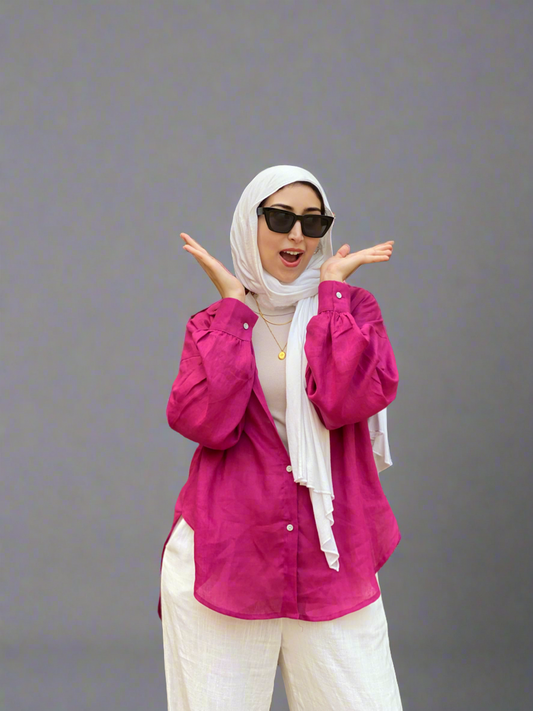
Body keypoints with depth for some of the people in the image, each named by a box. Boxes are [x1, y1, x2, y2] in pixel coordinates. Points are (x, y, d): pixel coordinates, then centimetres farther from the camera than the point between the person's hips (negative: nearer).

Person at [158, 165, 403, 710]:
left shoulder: (351, 307, 8)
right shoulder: (213, 325, 9)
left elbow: (346, 400, -13)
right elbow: (206, 421, -12)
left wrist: (330, 286, -4)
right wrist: (234, 302, -4)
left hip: (330, 563, 0)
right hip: (222, 560, 0)